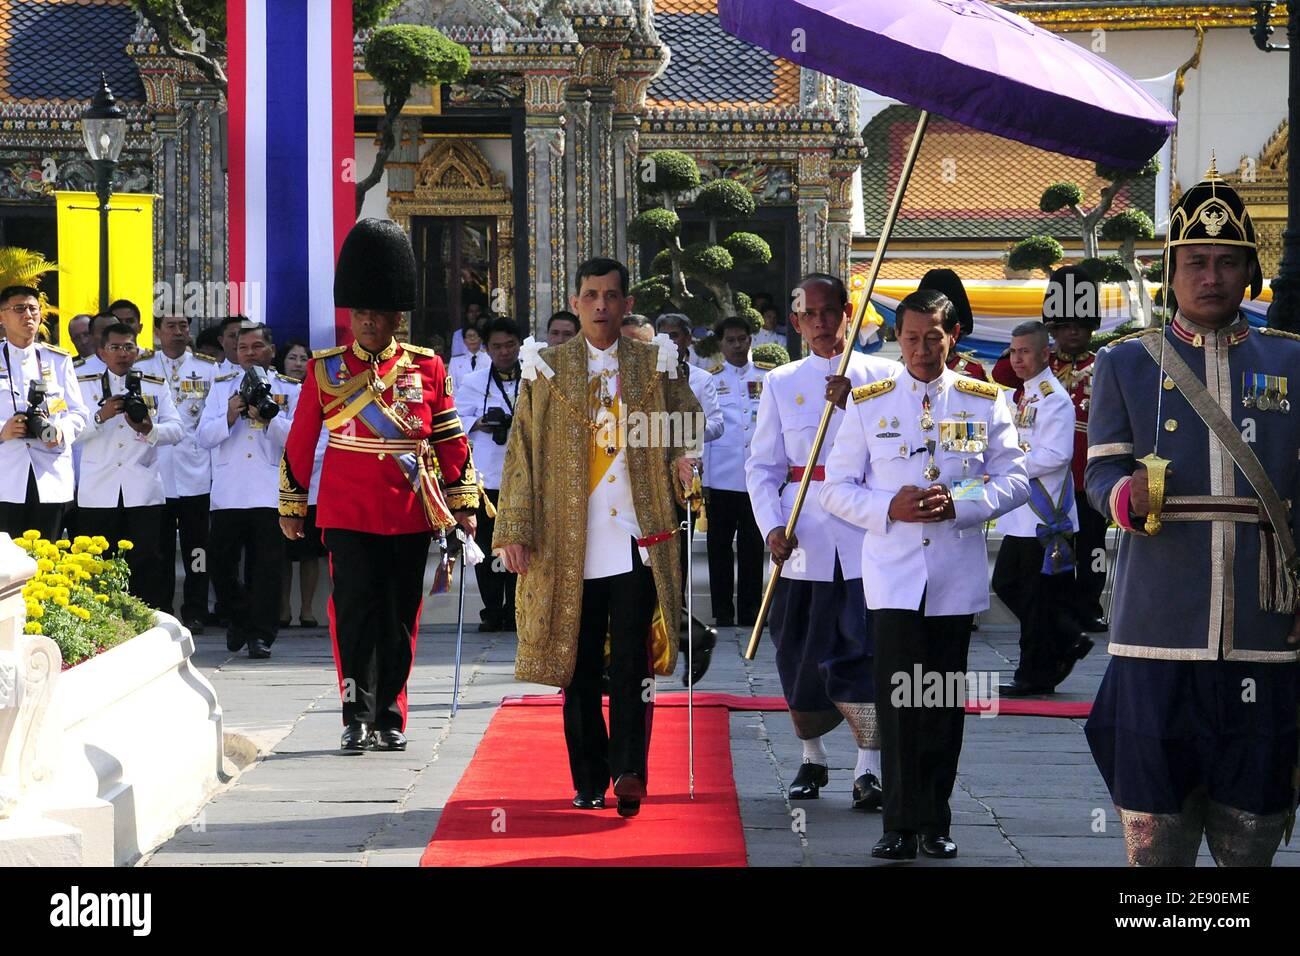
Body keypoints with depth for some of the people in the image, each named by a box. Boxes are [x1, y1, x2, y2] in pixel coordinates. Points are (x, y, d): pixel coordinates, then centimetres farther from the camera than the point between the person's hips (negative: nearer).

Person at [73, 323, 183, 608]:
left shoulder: (157, 386, 13)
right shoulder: (85, 386, 10)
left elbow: (176, 430, 1)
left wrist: (149, 430, -19)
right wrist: (101, 416, -18)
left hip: (144, 494, 0)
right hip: (98, 494, 0)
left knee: (146, 565, -5)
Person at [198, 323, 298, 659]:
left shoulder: (290, 389, 10)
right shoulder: (221, 387, 15)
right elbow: (204, 436, 6)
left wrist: (269, 417, -15)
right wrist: (230, 416, -10)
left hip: (269, 493, -2)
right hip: (228, 492, 2)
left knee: (266, 566, -4)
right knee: (219, 562, 1)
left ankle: (260, 635, 1)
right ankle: (240, 618, 24)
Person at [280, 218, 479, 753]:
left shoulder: (427, 368, 4)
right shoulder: (324, 370, 3)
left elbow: (451, 440, 8)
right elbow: (300, 443, 8)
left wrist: (464, 504, 6)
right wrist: (291, 507, 9)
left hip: (410, 514, 1)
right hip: (347, 515, -1)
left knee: (400, 619, 5)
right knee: (353, 612, -6)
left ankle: (389, 718, 14)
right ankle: (357, 718, -2)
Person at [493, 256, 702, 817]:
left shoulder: (655, 366, 9)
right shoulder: (547, 368, 8)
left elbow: (688, 428, 16)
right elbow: (521, 452, 6)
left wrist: (684, 463, -8)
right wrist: (515, 531, -1)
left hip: (637, 538, -1)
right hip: (569, 544, 1)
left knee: (632, 660, -11)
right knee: (578, 666, 4)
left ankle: (629, 771, -14)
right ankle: (589, 782, 10)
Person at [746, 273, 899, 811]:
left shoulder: (880, 375, 5)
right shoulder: (781, 383, 9)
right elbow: (762, 465, 8)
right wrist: (772, 526, -7)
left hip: (865, 532, -2)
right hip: (803, 538, 2)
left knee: (862, 647, -13)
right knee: (800, 652, 10)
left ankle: (869, 770, -14)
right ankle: (812, 758, 29)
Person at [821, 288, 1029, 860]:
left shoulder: (985, 402, 6)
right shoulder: (868, 404, 6)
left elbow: (1015, 480, 4)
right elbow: (836, 488, 6)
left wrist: (959, 504, -13)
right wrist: (889, 507, -13)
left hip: (957, 577, 1)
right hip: (893, 576, -1)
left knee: (947, 704, 5)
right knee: (898, 703, -7)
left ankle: (936, 822, 14)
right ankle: (902, 826, -2)